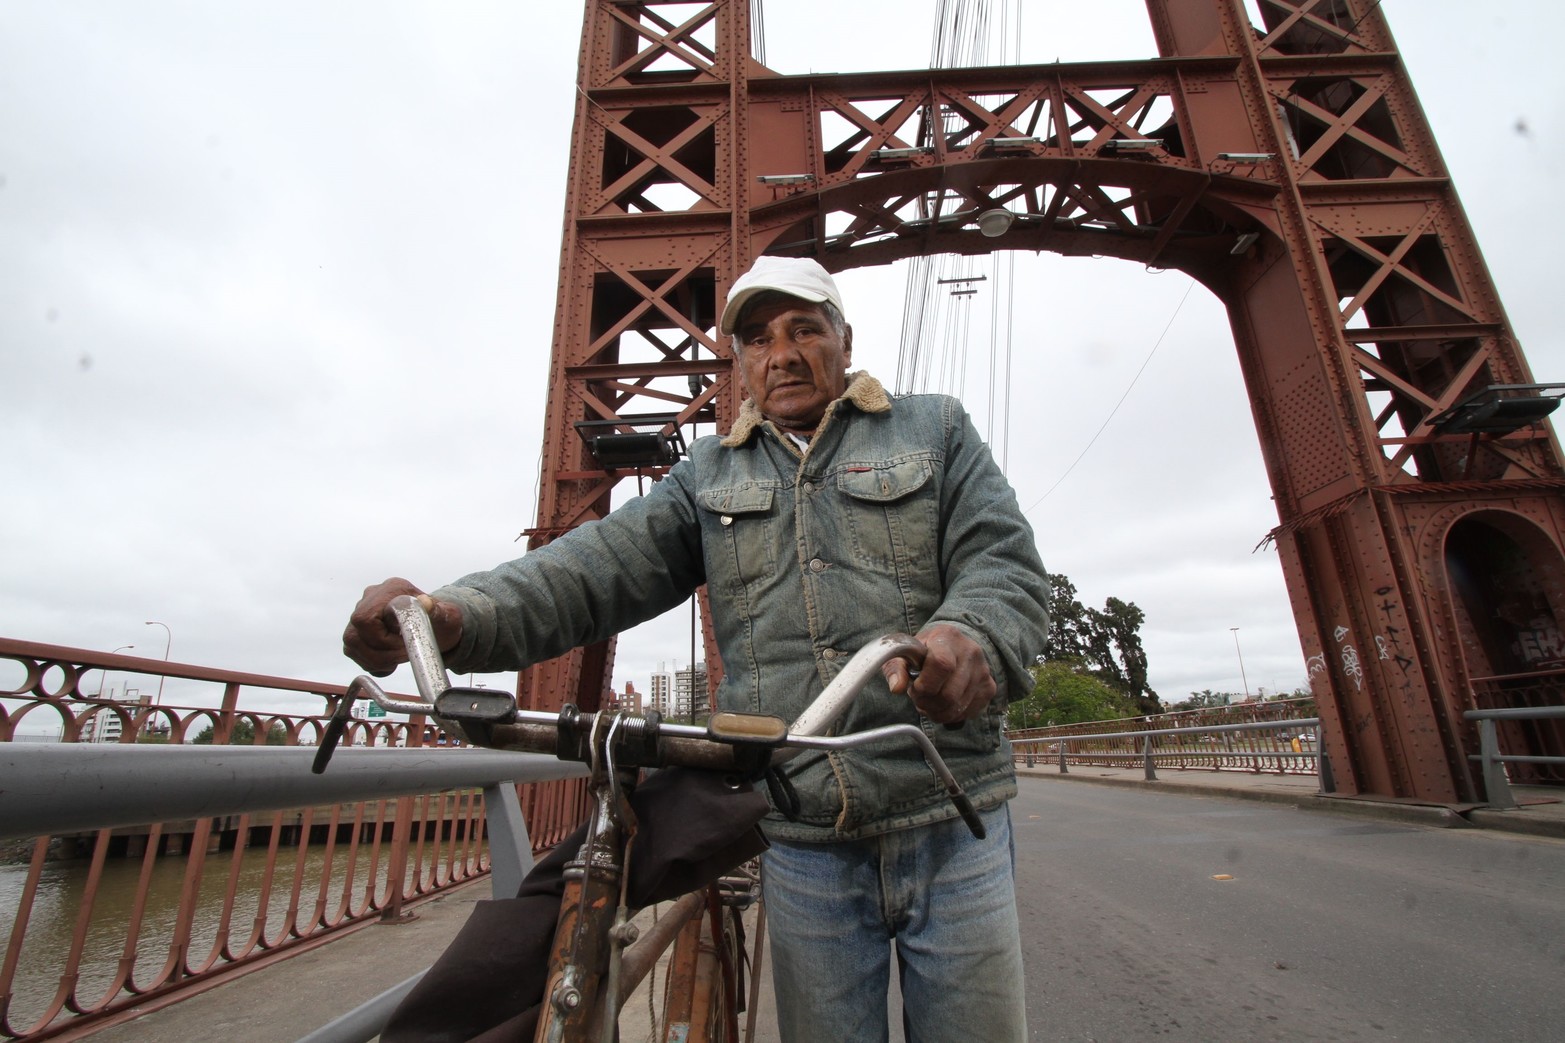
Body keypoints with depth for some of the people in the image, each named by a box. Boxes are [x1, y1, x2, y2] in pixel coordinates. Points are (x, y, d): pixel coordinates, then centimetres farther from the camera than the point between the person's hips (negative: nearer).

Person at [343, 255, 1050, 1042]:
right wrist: (460, 616, -21)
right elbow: (601, 565, -2)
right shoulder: (710, 476, 10)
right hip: (804, 846, 1)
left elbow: (1007, 562, -3)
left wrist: (973, 638, -28)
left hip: (951, 829, 0)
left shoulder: (936, 431, 7)